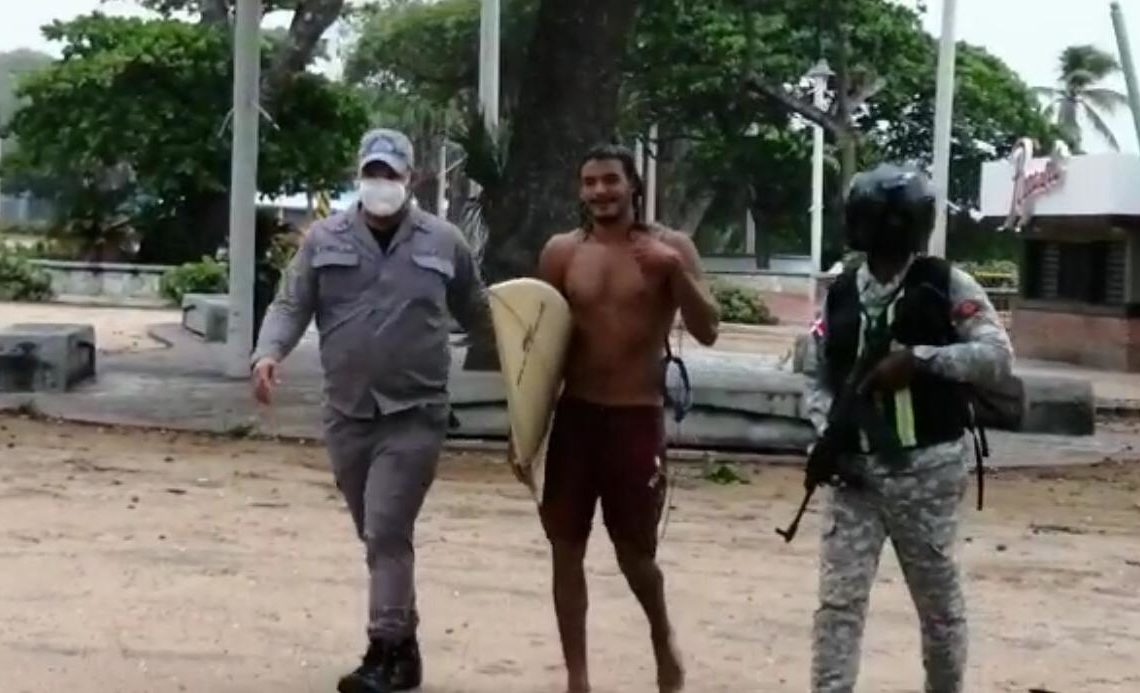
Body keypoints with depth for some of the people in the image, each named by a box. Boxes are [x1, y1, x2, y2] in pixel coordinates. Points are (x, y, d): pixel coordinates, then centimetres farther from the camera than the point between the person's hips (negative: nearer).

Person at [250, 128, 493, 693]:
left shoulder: (443, 242, 2)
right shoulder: (324, 238, 4)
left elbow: (475, 313, 11)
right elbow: (291, 306, 1)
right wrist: (269, 353, -16)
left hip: (414, 414, -3)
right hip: (347, 414, 3)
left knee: (387, 533, -11)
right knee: (379, 536, 12)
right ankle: (403, 647, 25)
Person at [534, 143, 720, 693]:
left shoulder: (671, 247, -3)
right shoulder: (561, 252, 2)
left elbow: (707, 332, -8)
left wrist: (676, 272, -23)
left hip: (639, 417, -2)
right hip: (575, 415, 2)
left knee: (635, 552, 5)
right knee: (566, 549, 4)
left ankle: (662, 636, 35)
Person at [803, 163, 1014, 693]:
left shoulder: (945, 284, -3)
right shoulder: (841, 295, 7)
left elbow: (999, 355, -9)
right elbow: (819, 378, 10)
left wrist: (921, 359, -18)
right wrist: (828, 428, -9)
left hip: (926, 469, -2)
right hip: (856, 470, 3)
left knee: (939, 599, 11)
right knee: (839, 599, -2)